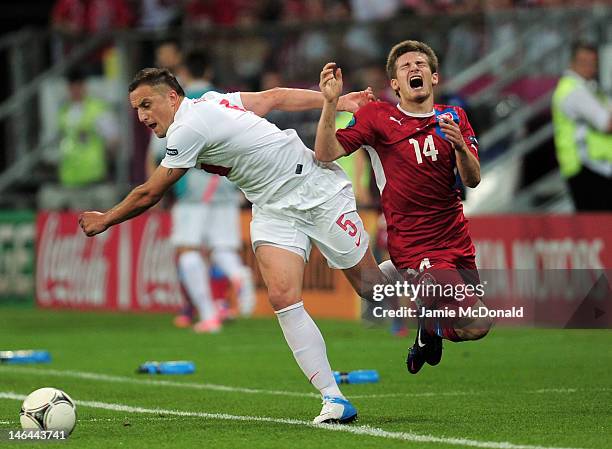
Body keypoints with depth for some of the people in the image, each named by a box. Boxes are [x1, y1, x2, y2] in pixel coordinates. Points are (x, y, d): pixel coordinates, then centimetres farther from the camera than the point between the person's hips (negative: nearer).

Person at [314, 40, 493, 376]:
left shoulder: (453, 118, 7)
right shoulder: (377, 116, -3)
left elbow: (472, 180, -3)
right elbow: (326, 155, -13)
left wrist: (460, 146, -23)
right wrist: (331, 102, -26)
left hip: (457, 243, 5)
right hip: (414, 245, -5)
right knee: (475, 325, -20)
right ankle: (429, 326, 13)